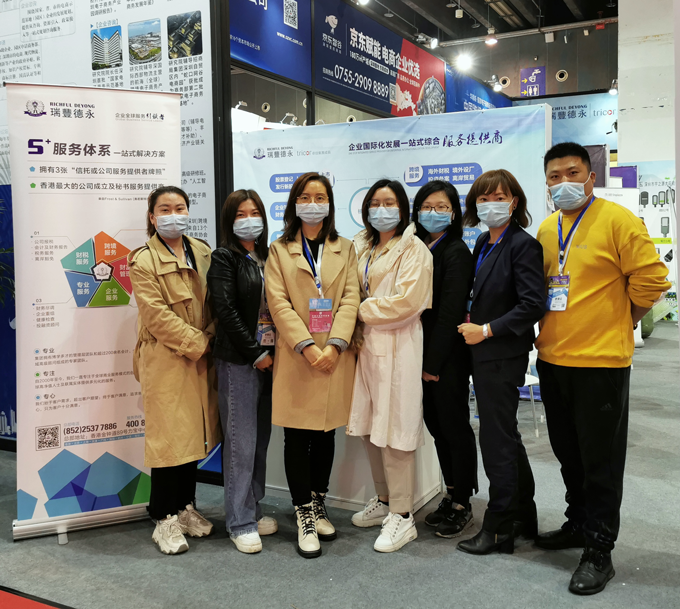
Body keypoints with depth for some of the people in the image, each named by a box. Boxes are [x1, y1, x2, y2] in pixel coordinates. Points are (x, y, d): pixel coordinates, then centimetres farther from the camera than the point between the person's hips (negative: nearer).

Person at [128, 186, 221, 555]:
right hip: (165, 362, -6)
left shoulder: (202, 252, 10)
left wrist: (210, 339, -6)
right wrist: (197, 344, -15)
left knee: (194, 433, 13)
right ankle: (165, 520, 12)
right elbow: (157, 316, -15)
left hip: (201, 360, 6)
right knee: (169, 437, -2)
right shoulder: (144, 261, -8)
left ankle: (186, 507, 29)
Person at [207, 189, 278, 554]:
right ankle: (240, 522, 9)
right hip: (238, 360, -6)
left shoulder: (268, 258, 14)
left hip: (268, 358, 6)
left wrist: (274, 351, 1)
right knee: (241, 441, -1)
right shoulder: (224, 258, -5)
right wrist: (256, 353, -13)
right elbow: (226, 311, -14)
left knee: (261, 438, 12)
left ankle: (253, 509, 26)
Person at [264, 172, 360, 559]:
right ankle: (305, 518, 11)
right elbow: (279, 303, -4)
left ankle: (319, 506, 27)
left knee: (326, 434, 11)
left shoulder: (345, 249, 12)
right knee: (297, 436, 0)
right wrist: (307, 346, -16)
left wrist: (335, 344, -13)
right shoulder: (279, 251, 6)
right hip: (296, 356, -2)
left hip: (335, 356, 2)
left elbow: (350, 299, 1)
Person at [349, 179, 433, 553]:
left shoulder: (413, 250, -5)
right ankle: (384, 500, 28)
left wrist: (363, 310, -7)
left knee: (394, 431, -5)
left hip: (397, 348, -7)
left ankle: (402, 516, 5)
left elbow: (407, 302, -15)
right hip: (367, 344, 7)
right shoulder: (362, 248, 17)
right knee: (369, 428, 12)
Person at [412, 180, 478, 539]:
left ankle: (462, 505, 16)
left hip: (448, 357, -7)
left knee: (455, 427, 3)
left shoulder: (456, 252, -11)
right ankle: (450, 496, 29)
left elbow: (450, 312, -15)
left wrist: (433, 362, -16)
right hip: (425, 354, 7)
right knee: (436, 425, 14)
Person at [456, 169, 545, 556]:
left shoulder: (523, 245, -13)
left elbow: (533, 305, -19)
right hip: (485, 355, 9)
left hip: (503, 356, -9)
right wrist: (472, 320, 4)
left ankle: (499, 529, 13)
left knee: (497, 440, -1)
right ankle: (523, 517, 32)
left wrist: (487, 330, -17)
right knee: (506, 437, 17)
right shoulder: (484, 243, 12)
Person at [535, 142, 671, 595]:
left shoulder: (617, 220, -10)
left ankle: (599, 550, 16)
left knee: (600, 459, 4)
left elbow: (650, 278, -11)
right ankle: (578, 525, 36)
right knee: (567, 451, 18)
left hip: (601, 360, -6)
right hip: (552, 357, 7)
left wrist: (621, 323, -2)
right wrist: (555, 326, 13)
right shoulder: (546, 229, 10)